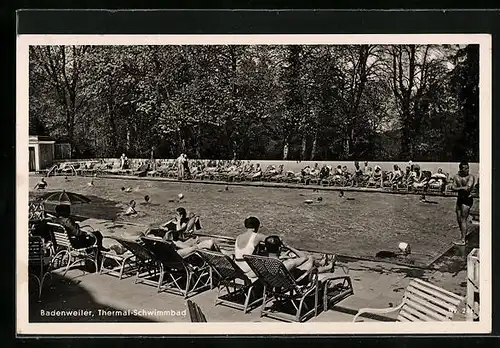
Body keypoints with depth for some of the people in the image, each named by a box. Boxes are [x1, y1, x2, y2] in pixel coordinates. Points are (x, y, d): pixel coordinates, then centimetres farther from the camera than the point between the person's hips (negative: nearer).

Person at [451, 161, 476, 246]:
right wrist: (462, 188, -20)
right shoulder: (456, 177, 5)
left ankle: (462, 240, -1)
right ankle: (463, 235, 32)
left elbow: (468, 188, -26)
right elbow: (453, 188, -4)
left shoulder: (470, 177, -13)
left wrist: (458, 188, -14)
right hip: (459, 199, 7)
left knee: (463, 220, -6)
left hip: (467, 200, -7)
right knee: (459, 219, 14)